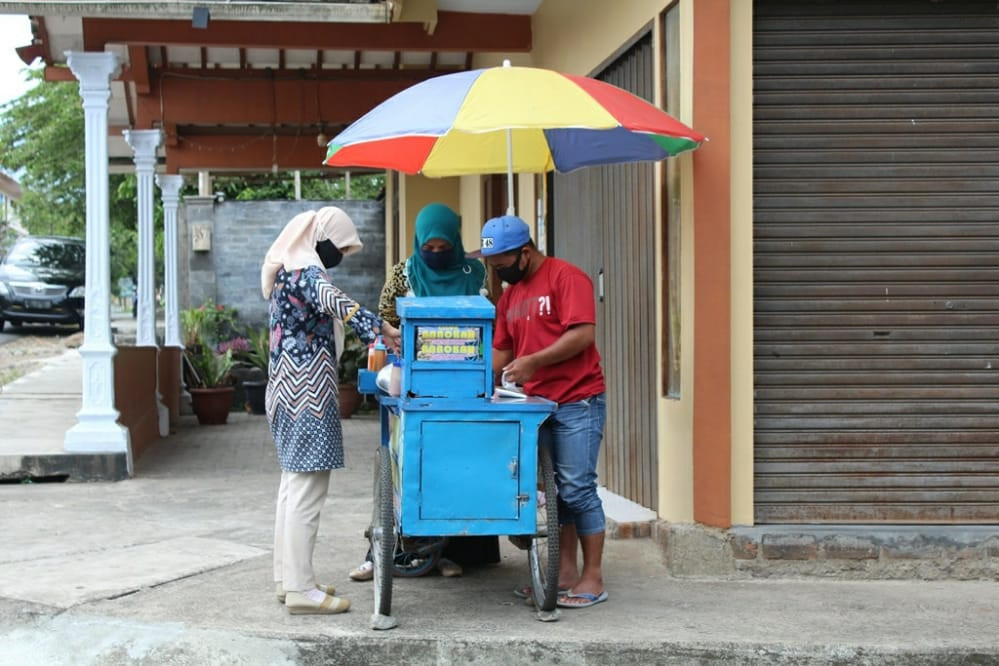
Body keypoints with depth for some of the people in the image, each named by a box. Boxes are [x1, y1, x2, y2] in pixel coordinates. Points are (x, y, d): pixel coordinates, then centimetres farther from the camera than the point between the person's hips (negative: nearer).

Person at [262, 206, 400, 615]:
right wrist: (380, 329, -40)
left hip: (288, 392, 11)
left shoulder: (286, 271, 17)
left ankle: (288, 577, 21)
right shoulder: (307, 272, -14)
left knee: (294, 482, 15)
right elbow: (334, 302, -34)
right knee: (308, 488, -9)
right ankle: (300, 589, -8)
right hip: (307, 394, -11)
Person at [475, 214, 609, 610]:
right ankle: (565, 573, 15)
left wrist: (532, 362, -21)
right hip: (539, 404, 8)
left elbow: (584, 333, -18)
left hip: (577, 402, -8)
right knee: (554, 490, 9)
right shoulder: (509, 296, 16)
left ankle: (593, 579, -1)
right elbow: (502, 352, 18)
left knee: (577, 488, -7)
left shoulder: (566, 278, -8)